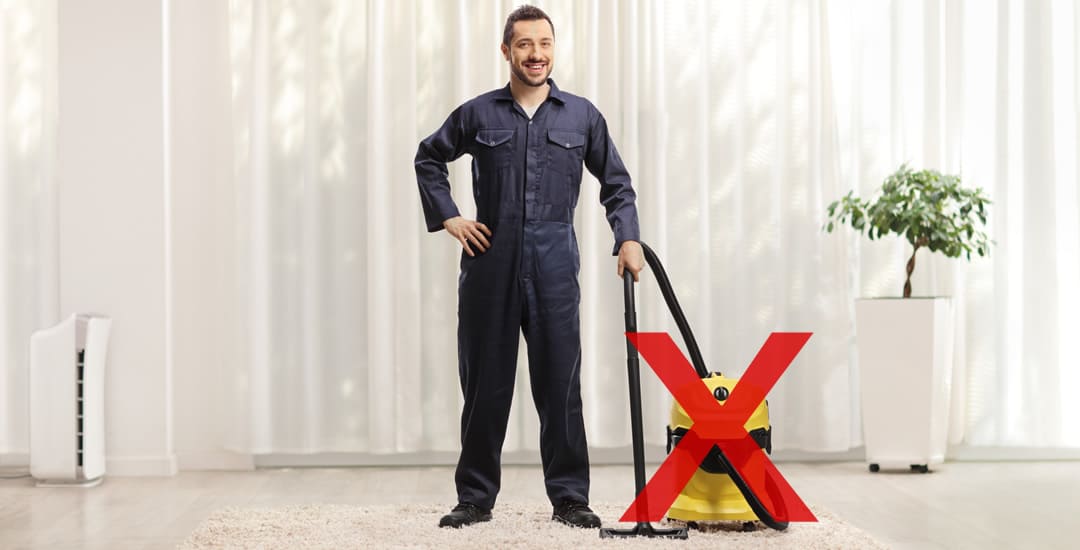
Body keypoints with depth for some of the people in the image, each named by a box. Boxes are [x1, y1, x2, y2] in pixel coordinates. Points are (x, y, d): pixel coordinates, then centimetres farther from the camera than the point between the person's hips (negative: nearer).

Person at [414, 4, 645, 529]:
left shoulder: (581, 115, 7)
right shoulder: (479, 113, 6)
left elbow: (616, 182, 13)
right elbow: (429, 158, 19)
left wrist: (628, 239, 0)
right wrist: (447, 217, 8)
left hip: (553, 266, 0)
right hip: (490, 263, 0)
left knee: (560, 383, 0)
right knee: (485, 383, 5)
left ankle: (570, 497, 9)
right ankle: (475, 497, 15)